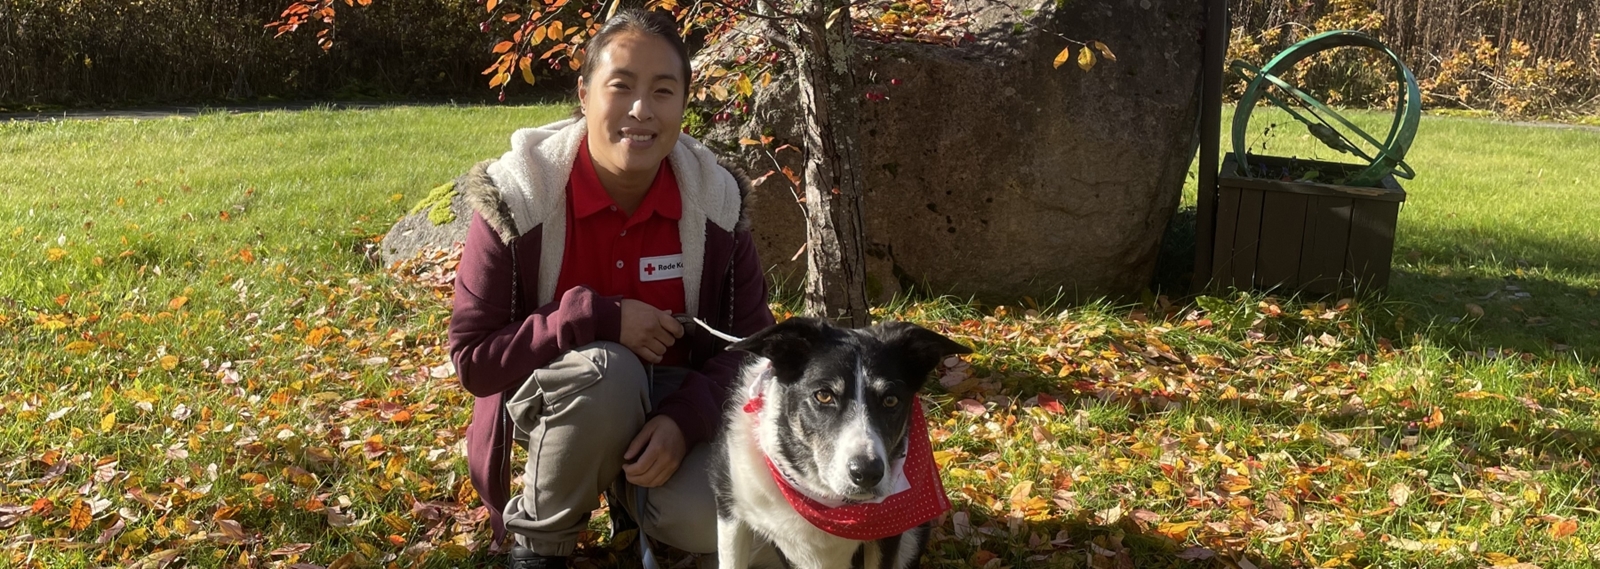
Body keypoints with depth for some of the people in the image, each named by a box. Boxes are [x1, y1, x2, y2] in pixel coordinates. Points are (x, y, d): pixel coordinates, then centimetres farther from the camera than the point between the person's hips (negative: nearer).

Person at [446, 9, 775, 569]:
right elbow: (472, 356, -18)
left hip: (672, 402, 2)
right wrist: (597, 319, -30)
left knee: (707, 522, -27)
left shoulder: (716, 199, -12)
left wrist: (684, 419, -25)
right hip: (554, 403, -1)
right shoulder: (518, 196, -20)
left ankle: (631, 487, 12)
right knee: (604, 368, -37)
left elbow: (749, 340, -6)